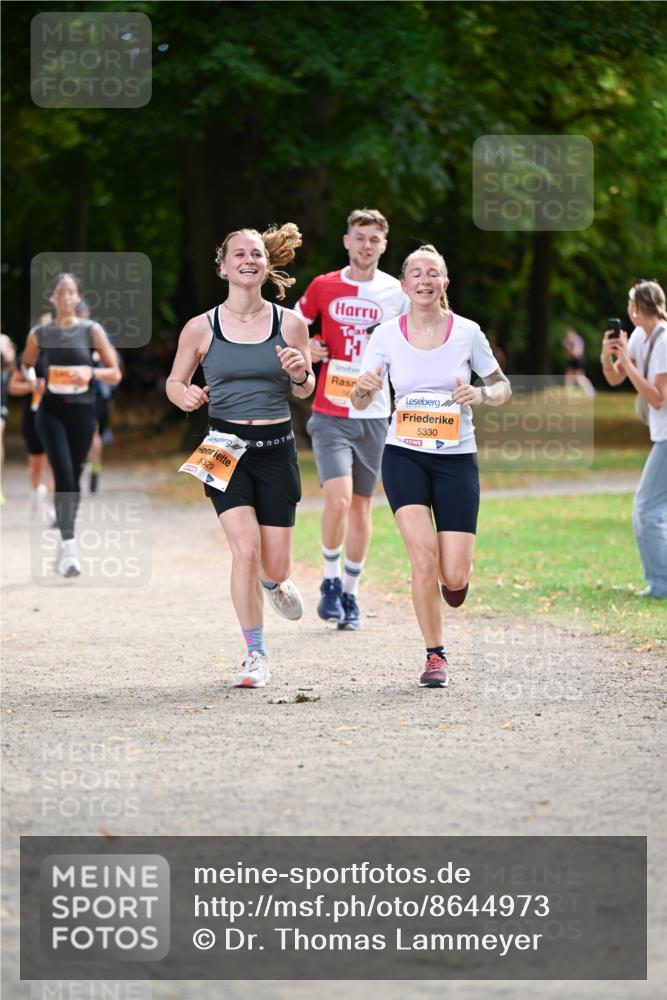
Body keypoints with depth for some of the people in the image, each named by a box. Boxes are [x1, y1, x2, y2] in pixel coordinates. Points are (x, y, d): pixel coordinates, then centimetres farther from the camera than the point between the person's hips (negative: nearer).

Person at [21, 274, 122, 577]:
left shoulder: (92, 330, 0)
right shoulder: (39, 334, 3)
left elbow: (115, 374, -1)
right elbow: (26, 365, 20)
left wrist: (91, 372, -19)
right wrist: (31, 378, -1)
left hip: (82, 410, 1)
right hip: (51, 409, -1)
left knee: (74, 479, 9)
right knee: (63, 475, -17)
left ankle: (65, 548, 26)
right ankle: (69, 548, -22)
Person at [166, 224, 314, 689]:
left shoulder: (290, 324, 1)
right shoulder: (201, 328, -1)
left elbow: (305, 391, 10)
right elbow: (175, 381, 11)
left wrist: (300, 374, -13)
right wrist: (186, 396, -12)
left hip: (277, 449, 1)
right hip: (225, 448, -1)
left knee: (275, 567, 2)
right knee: (246, 550, -17)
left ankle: (274, 583, 43)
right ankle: (256, 656, -2)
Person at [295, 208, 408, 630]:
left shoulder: (396, 292, 3)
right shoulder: (323, 287, 1)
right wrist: (308, 347, -5)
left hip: (374, 415, 2)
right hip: (330, 413, -2)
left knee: (361, 506, 8)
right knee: (338, 499, -18)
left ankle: (351, 594, 23)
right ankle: (331, 581, 3)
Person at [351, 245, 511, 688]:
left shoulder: (467, 332, -2)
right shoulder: (387, 335, -1)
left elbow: (502, 388, 7)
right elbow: (360, 402, 2)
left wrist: (480, 394, -15)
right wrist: (364, 387, -22)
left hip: (457, 457, 0)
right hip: (404, 455, 0)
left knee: (453, 576, -7)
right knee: (424, 555, -18)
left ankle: (458, 573, 33)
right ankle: (435, 656, -1)